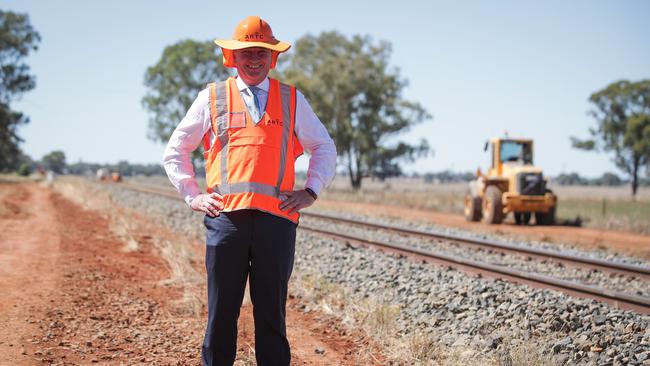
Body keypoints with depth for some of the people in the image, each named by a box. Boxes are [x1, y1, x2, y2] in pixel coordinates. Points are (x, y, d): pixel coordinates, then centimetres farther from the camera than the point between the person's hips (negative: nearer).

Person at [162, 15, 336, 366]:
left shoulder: (292, 99, 15)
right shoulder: (211, 98, 12)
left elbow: (324, 146, 24)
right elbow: (175, 150, 18)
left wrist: (311, 191, 11)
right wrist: (192, 195, 8)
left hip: (276, 217, 1)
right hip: (226, 216, 0)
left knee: (271, 311, 4)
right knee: (221, 311, 2)